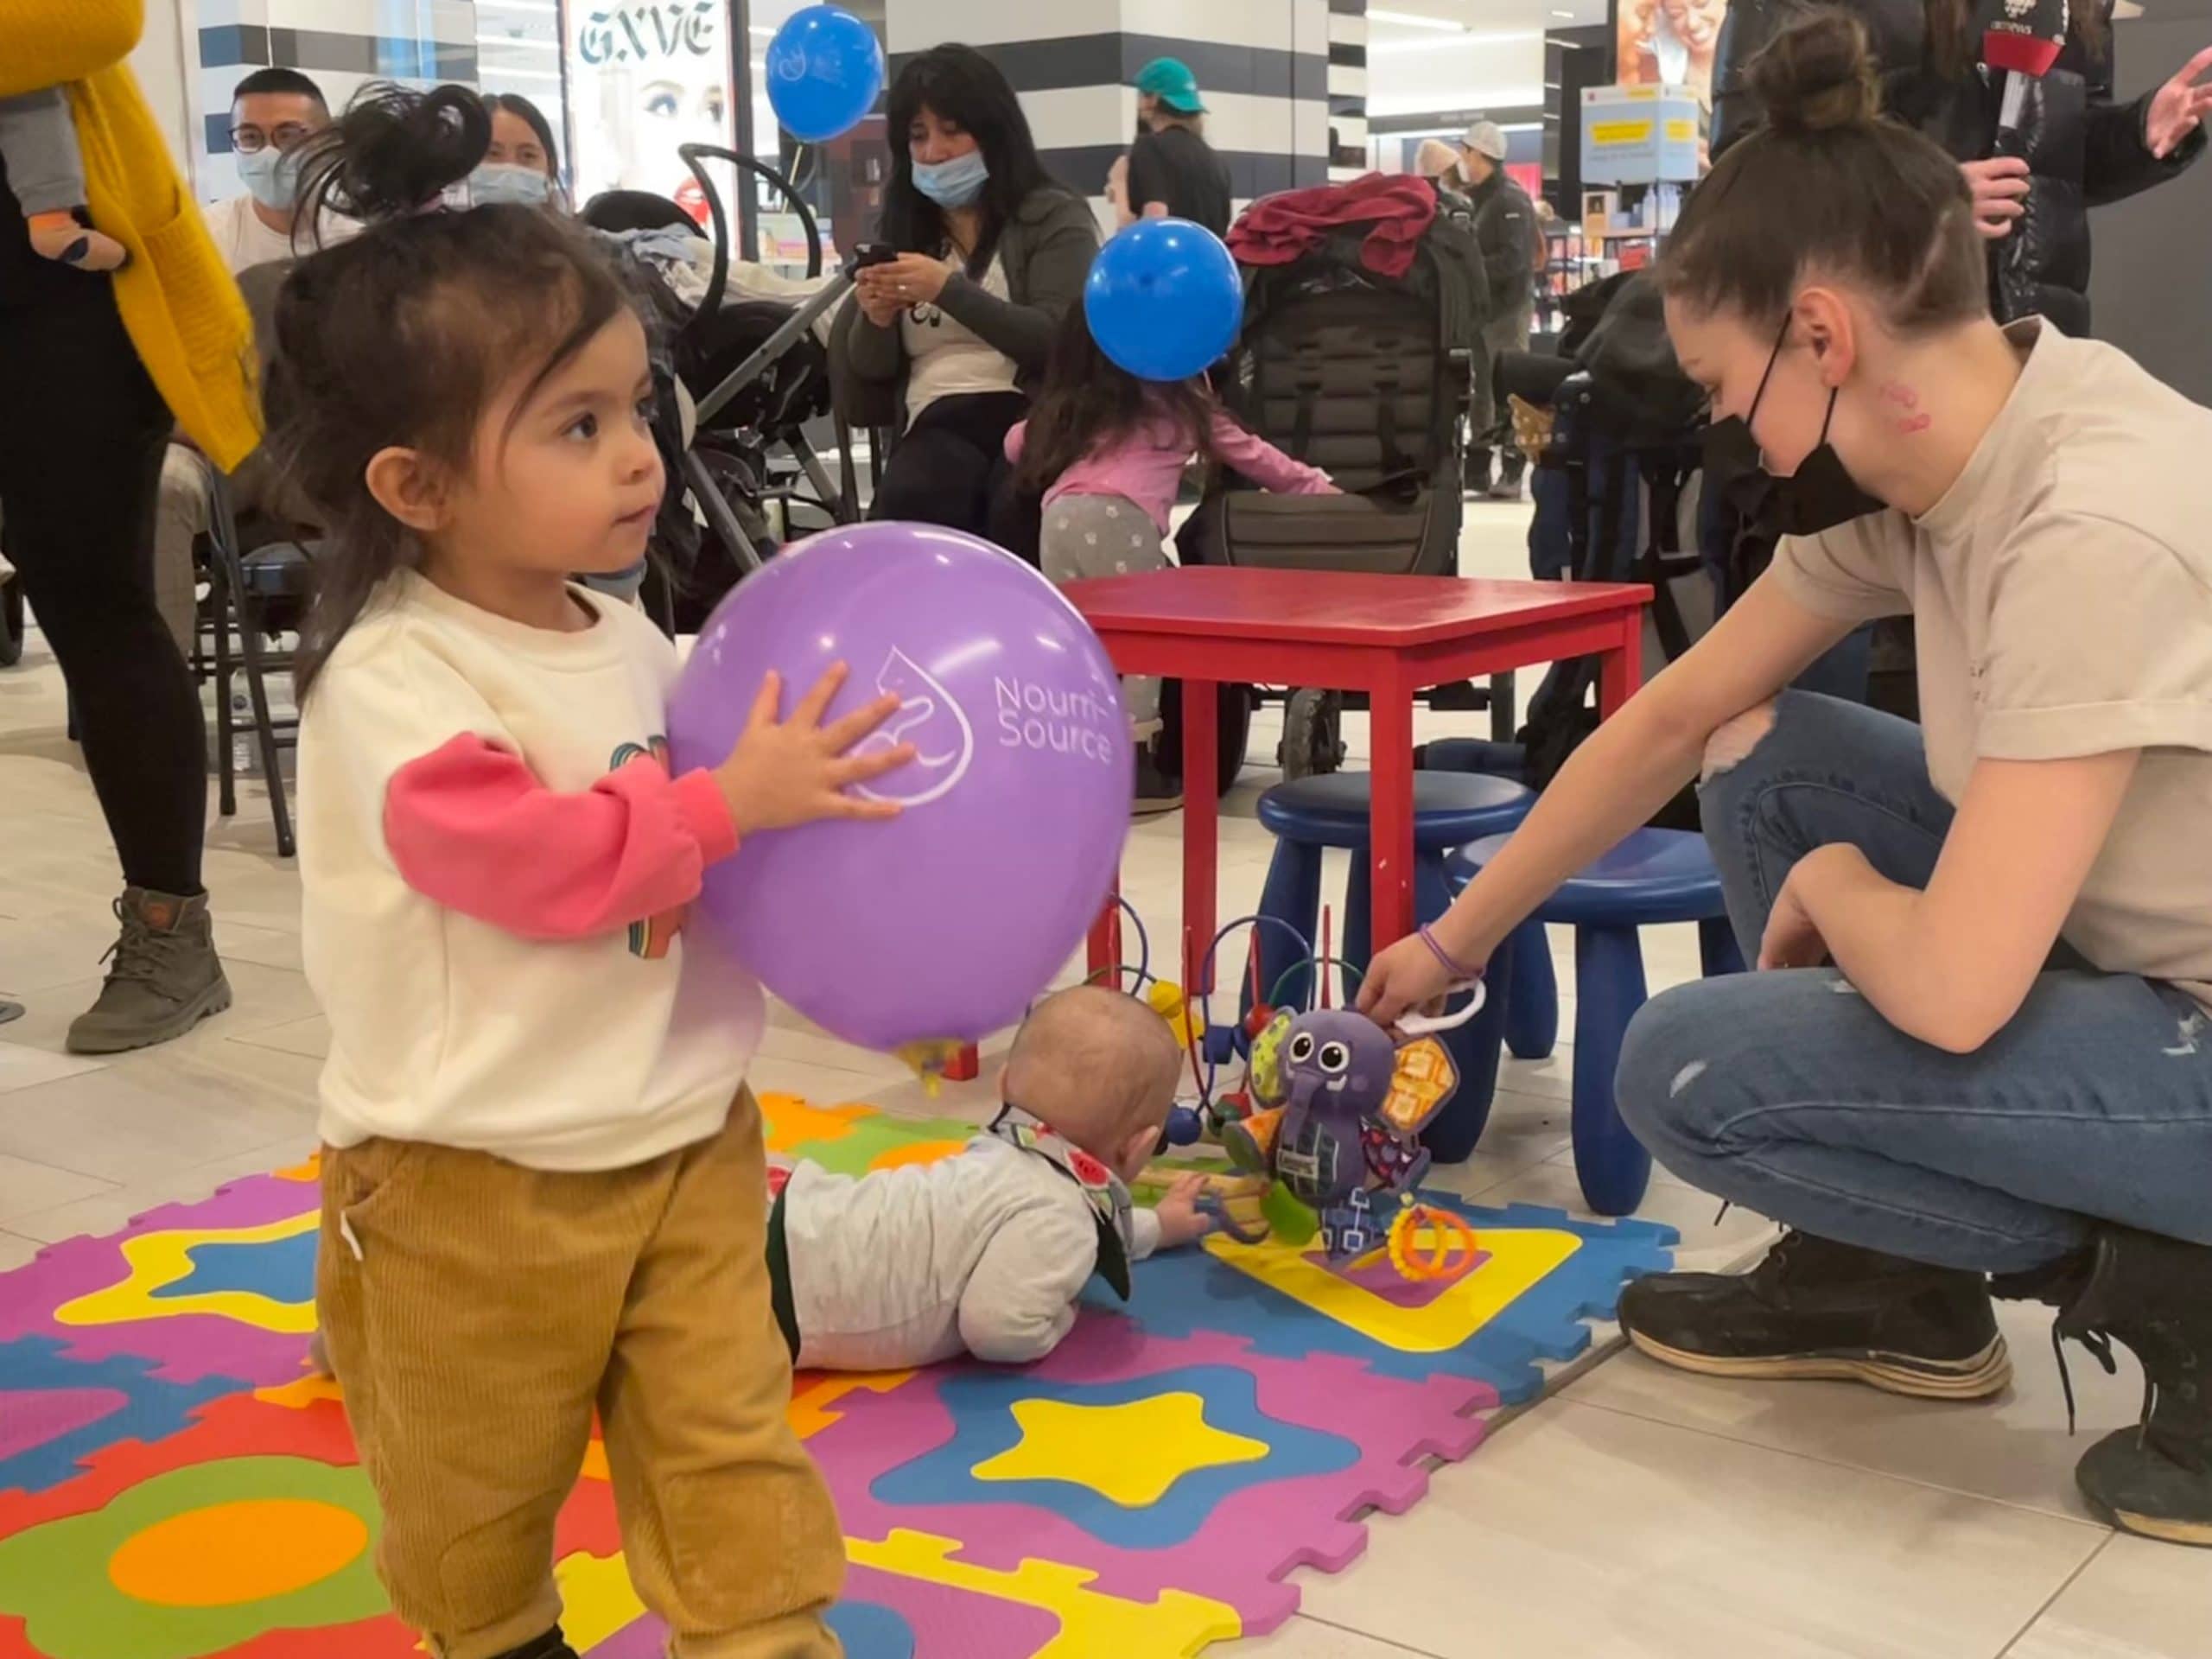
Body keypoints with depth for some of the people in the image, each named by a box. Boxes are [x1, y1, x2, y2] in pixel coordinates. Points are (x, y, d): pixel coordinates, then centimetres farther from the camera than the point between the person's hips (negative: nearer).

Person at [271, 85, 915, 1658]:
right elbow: (532, 860, -31)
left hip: (682, 1141, 5)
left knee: (730, 1440, 11)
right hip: (474, 1179, -5)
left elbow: (695, 846, 16)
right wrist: (728, 804, -29)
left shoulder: (628, 642, 3)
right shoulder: (392, 681, -19)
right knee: (477, 1472, 18)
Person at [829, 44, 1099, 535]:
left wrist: (949, 289, -12)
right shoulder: (900, 235, 23)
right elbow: (858, 397, 20)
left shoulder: (1053, 217, 12)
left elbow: (1061, 341, -5)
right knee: (911, 497, -36)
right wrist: (875, 321, -1)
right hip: (937, 428, 3)